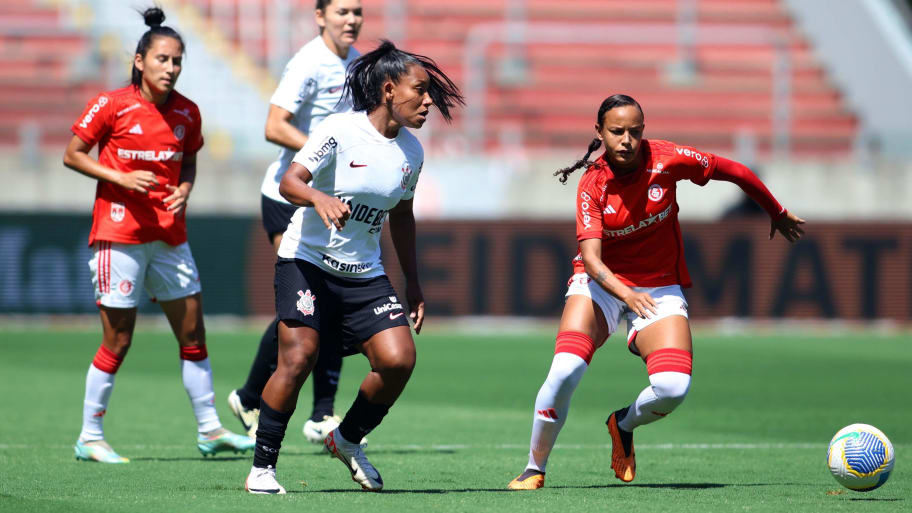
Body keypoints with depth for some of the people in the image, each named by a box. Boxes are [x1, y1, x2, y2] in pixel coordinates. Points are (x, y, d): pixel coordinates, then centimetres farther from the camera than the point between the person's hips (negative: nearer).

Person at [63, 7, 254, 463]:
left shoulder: (186, 112, 5)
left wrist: (184, 189, -3)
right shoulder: (112, 105, -9)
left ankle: (210, 430, 16)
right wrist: (122, 178, -15)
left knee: (193, 333, 7)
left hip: (169, 236, 5)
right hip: (119, 233, -5)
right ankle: (89, 438, 8)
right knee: (118, 341, -3)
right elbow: (72, 155, -3)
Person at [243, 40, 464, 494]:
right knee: (297, 361, -18)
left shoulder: (411, 152, 6)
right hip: (307, 263, -5)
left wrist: (412, 282, 20)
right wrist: (318, 197, -44)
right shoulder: (340, 131, -13)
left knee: (399, 359, -11)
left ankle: (347, 440, 14)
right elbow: (289, 181, -22)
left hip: (364, 275, 5)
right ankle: (262, 468, -5)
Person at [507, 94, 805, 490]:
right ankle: (535, 468, -8)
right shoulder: (592, 185, -16)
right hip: (602, 282, -1)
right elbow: (591, 257, -25)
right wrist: (625, 293, -45)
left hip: (660, 287, 1)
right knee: (565, 371, -26)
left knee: (673, 387, -22)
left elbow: (733, 172, 1)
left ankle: (624, 425, 13)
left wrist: (778, 214, 15)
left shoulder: (665, 160, -14)